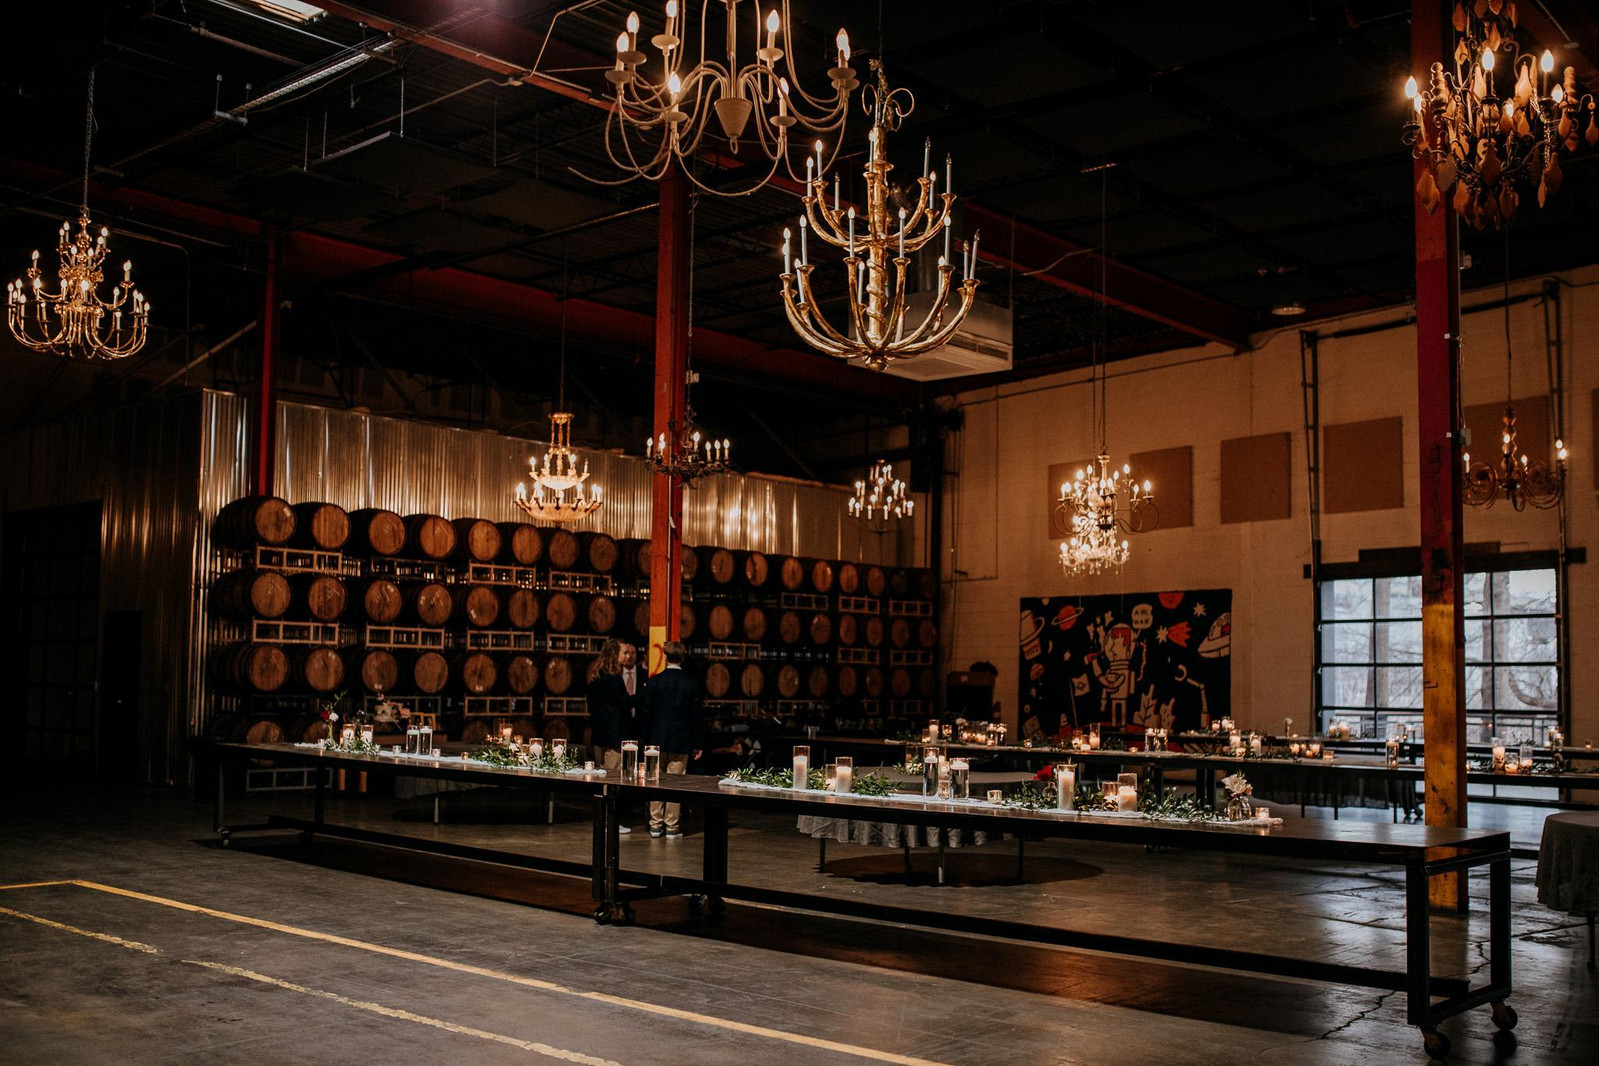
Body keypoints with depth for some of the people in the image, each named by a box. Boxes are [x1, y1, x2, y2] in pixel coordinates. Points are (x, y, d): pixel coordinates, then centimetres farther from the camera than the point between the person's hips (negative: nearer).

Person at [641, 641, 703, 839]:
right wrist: (698, 744, 6)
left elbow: (646, 713, -2)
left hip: (657, 740, 0)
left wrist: (645, 740, 6)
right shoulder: (691, 684, -3)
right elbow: (698, 716, 0)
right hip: (681, 742, 0)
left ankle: (656, 825, 13)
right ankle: (672, 827, 6)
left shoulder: (654, 682, -4)